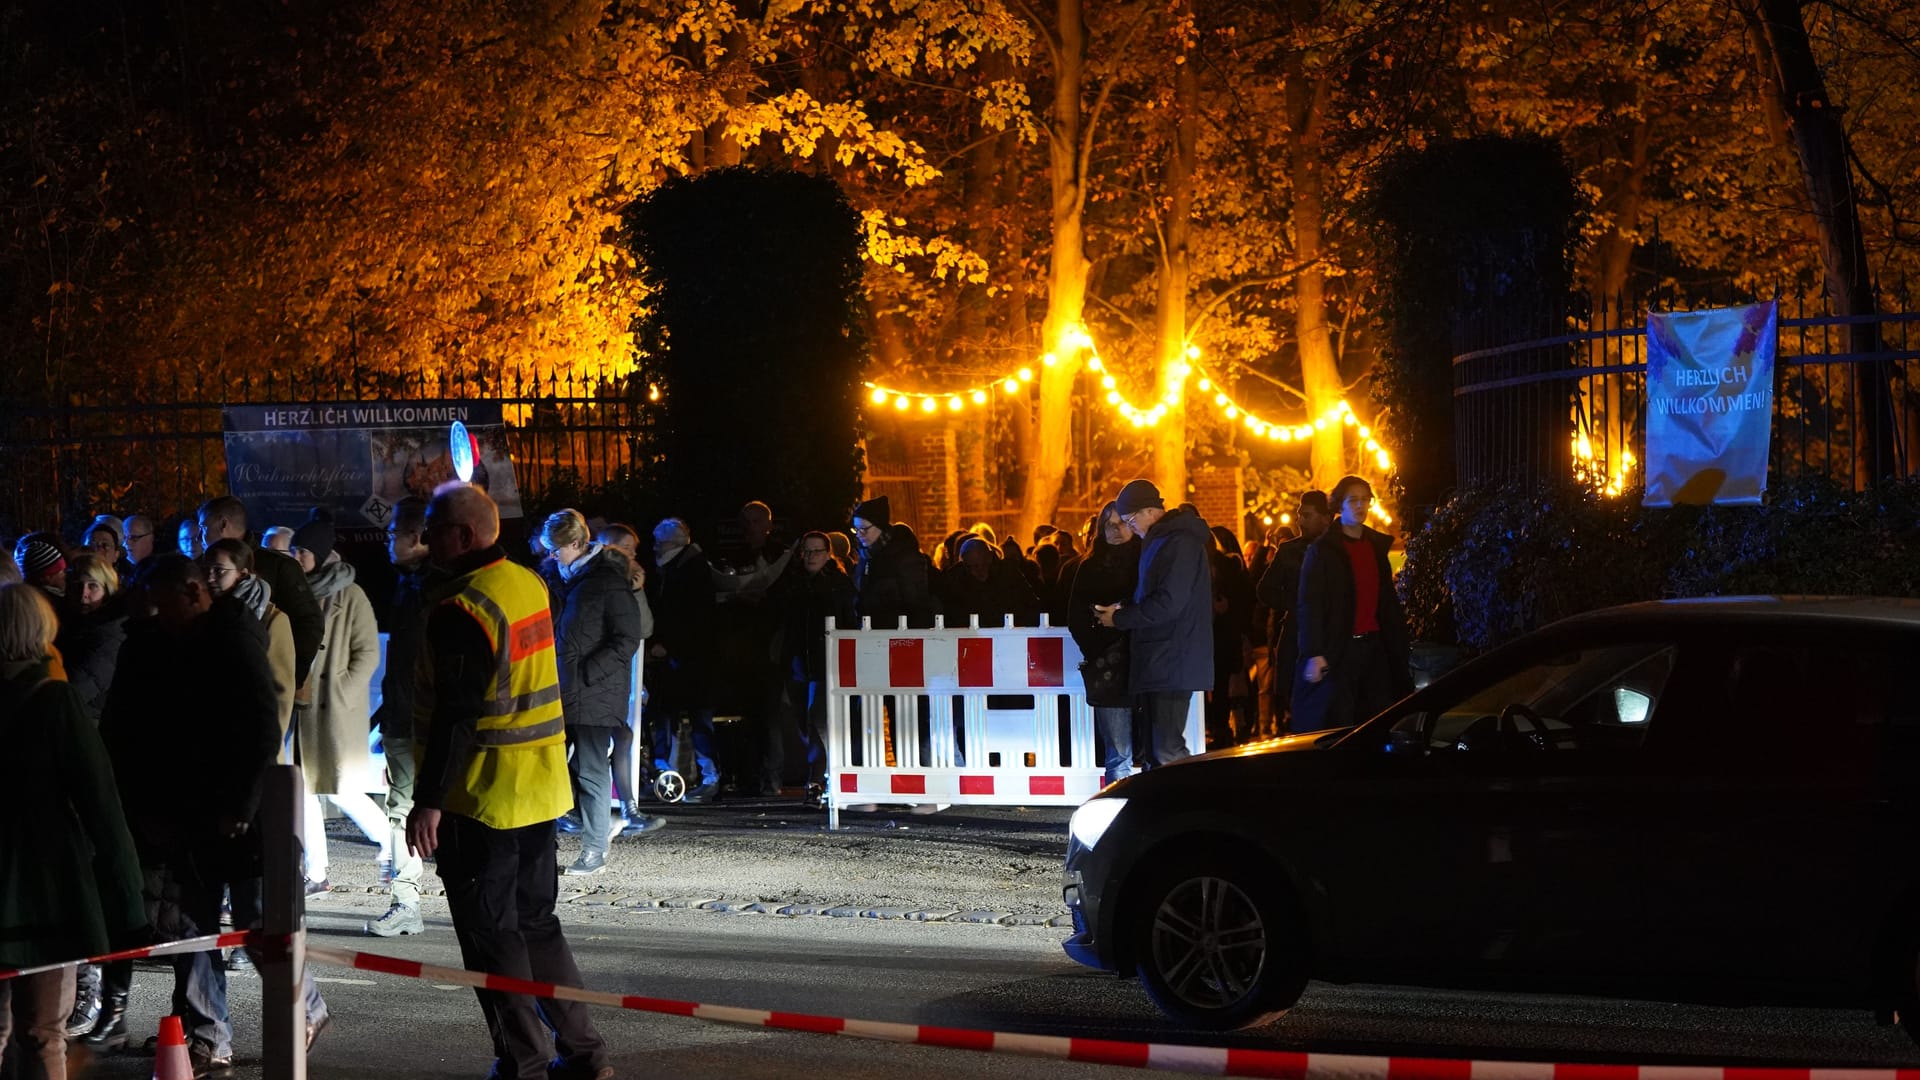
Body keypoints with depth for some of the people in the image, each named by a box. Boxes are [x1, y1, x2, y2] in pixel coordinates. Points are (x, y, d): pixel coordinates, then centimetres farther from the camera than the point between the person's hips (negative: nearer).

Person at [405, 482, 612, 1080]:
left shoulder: (461, 608, -19)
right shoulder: (529, 584, 8)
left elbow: (455, 714, -24)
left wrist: (427, 800, -21)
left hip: (481, 795, -9)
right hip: (541, 787, 9)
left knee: (490, 934, 1)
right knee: (537, 922, 17)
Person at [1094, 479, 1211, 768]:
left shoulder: (1180, 543, -15)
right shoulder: (1159, 541, 18)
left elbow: (1168, 604, -21)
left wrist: (1120, 619, -11)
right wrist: (1123, 609, 7)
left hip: (1171, 665, -11)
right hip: (1156, 661, 11)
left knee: (1168, 750, -14)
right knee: (1155, 751, 11)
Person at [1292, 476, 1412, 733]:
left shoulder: (1377, 545, 14)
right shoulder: (1322, 550, -3)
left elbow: (1389, 601, 16)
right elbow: (1310, 603, -9)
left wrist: (1398, 645, 10)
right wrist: (1314, 654, -17)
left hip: (1374, 647, 6)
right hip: (1338, 651, -5)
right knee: (1335, 724, -6)